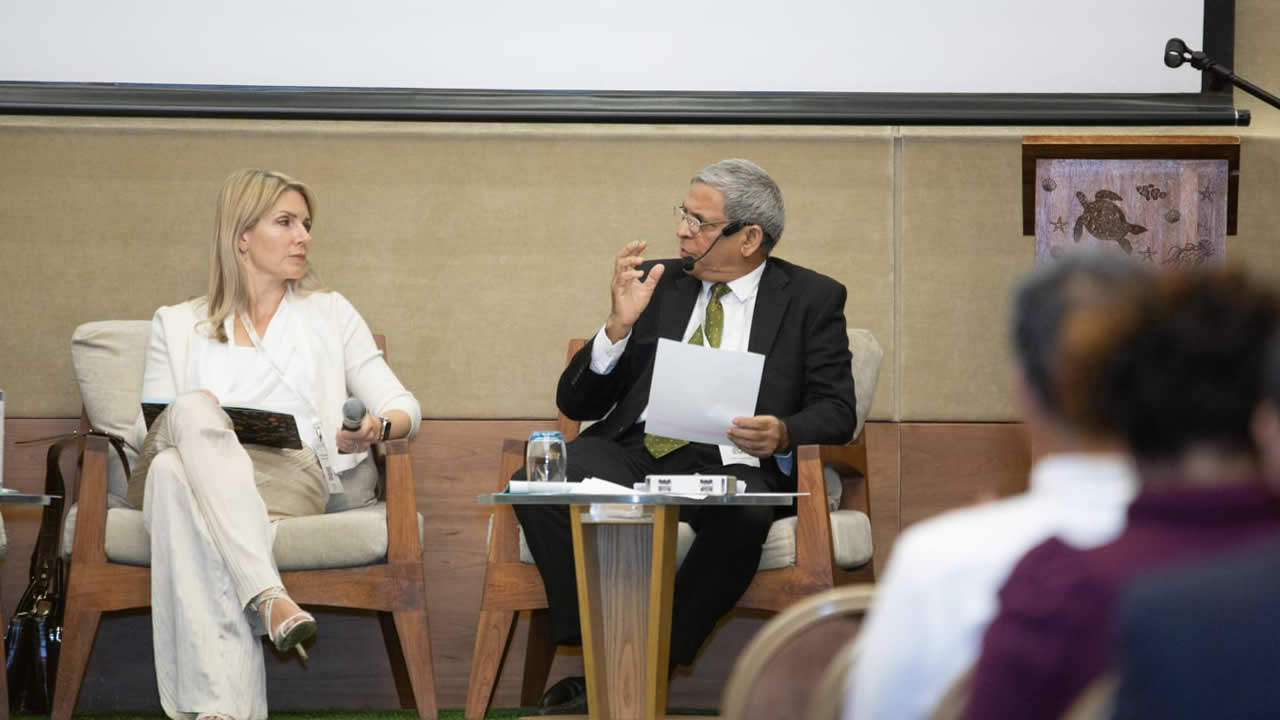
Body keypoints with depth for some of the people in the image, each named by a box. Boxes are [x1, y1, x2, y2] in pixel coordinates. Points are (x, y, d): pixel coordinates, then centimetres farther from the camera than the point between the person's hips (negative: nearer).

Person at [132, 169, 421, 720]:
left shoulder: (329, 314, 28)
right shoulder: (176, 326, 28)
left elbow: (402, 405, 18)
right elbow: (145, 429, 16)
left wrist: (378, 426, -9)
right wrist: (191, 419, -9)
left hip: (290, 473, -1)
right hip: (195, 469, 1)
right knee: (195, 410, -38)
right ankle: (269, 597, -54)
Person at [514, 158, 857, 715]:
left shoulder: (812, 299, 9)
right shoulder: (659, 283, 13)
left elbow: (836, 411, 3)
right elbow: (575, 403, 12)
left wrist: (783, 434, -20)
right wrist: (619, 326, -6)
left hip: (729, 463, -2)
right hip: (631, 451, 2)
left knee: (741, 517, -39)